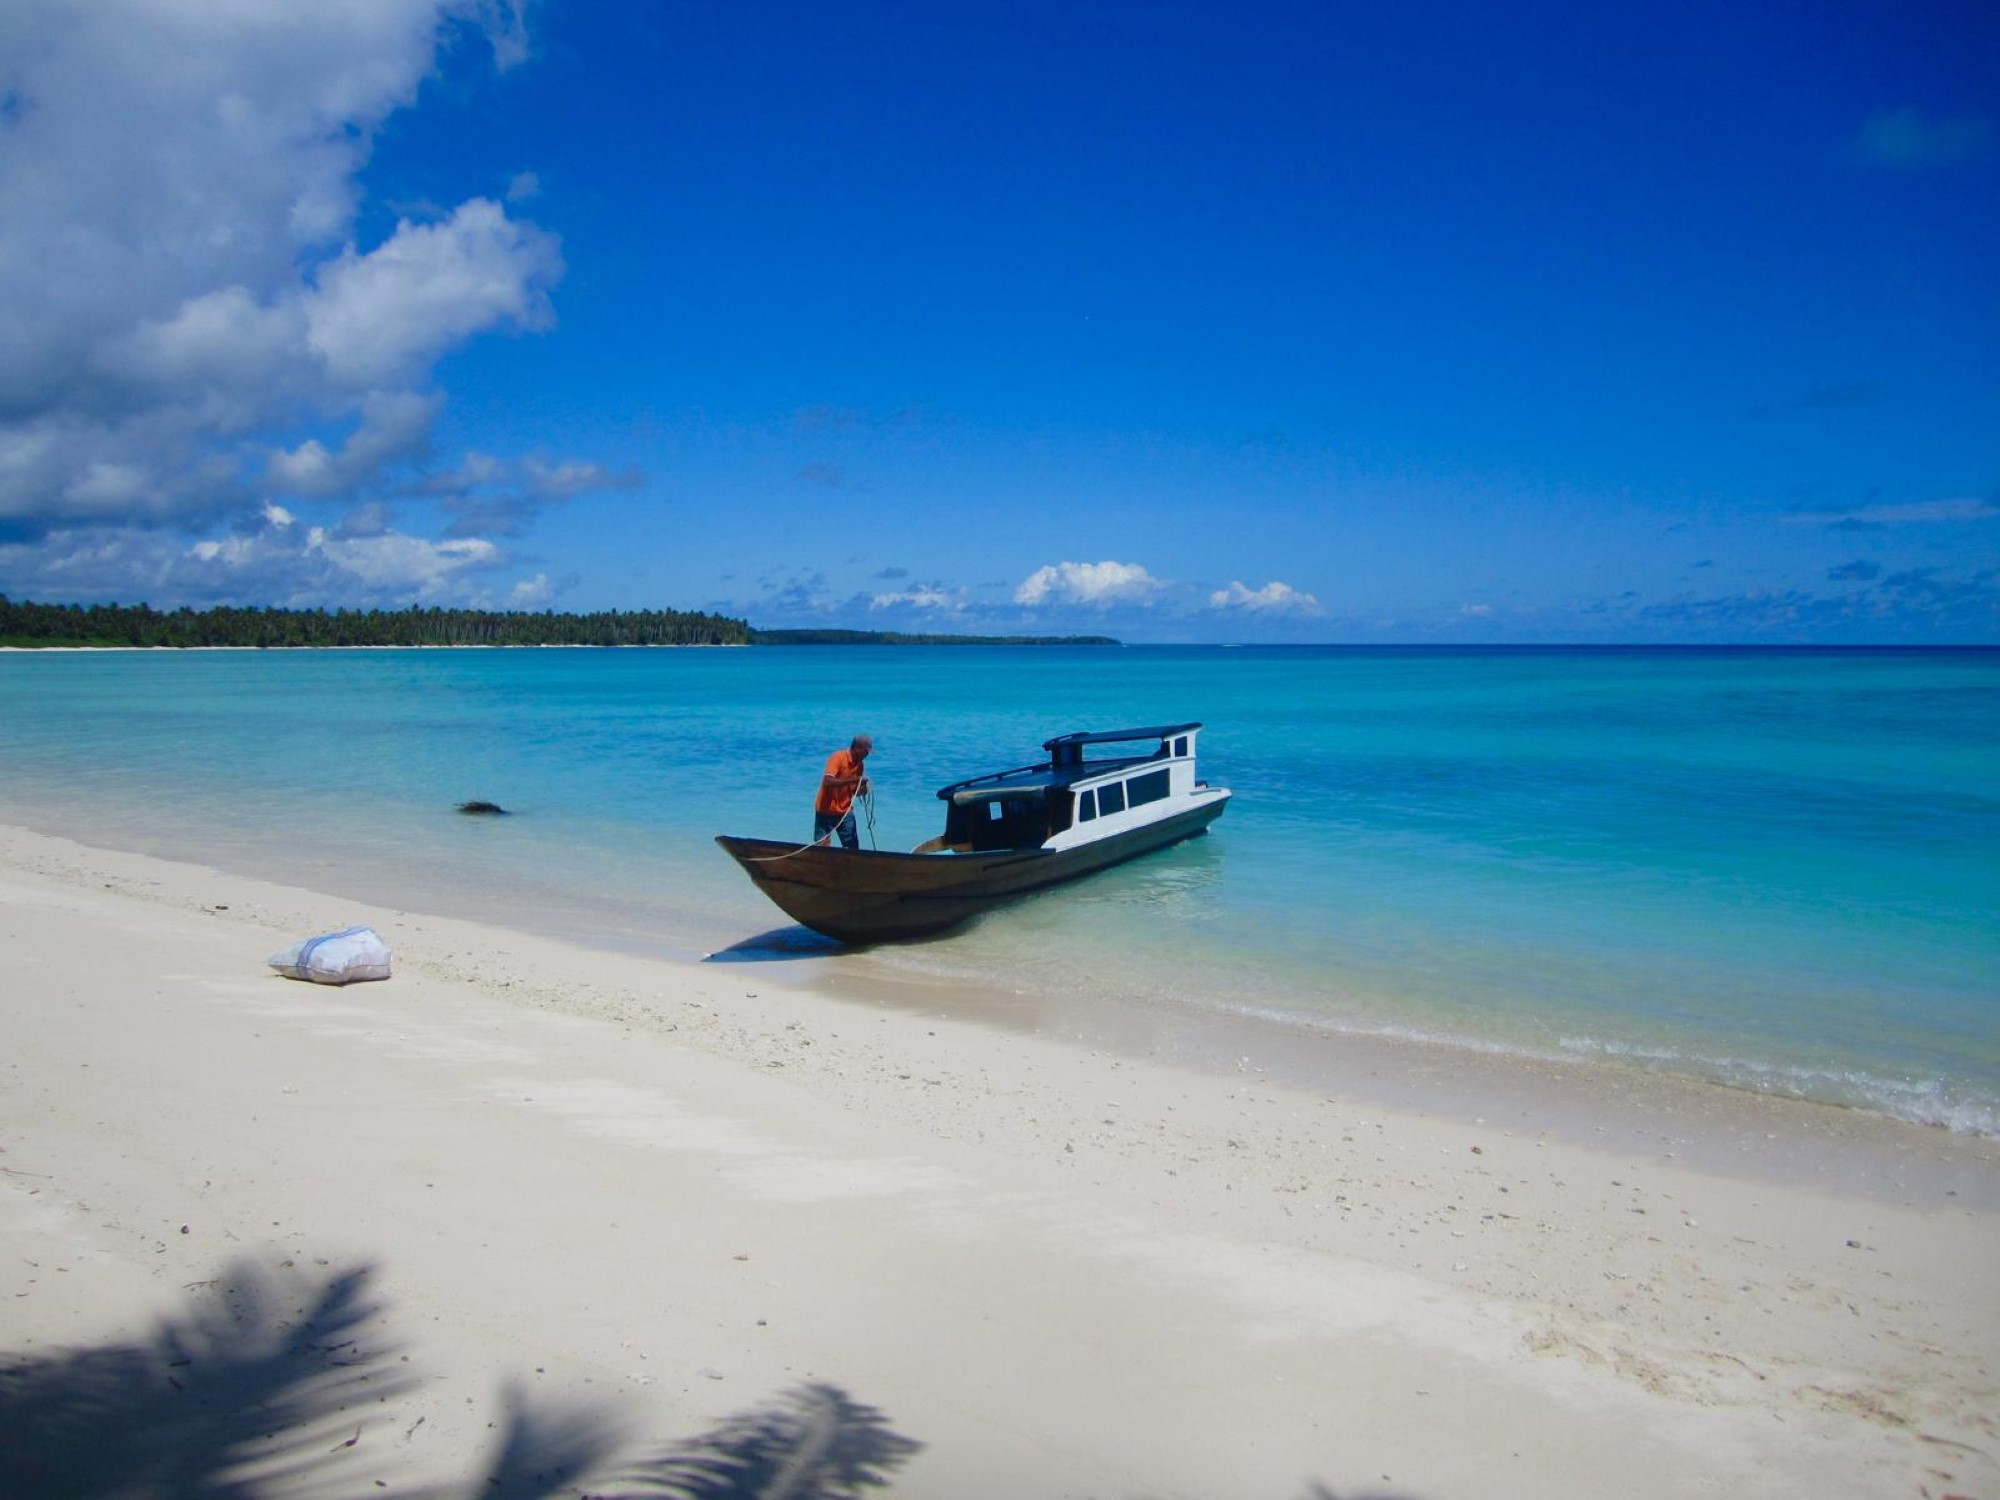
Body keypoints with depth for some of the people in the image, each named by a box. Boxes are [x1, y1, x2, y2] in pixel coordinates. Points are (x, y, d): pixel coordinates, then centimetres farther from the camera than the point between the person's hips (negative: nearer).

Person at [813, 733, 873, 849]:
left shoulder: (860, 764, 5)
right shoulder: (838, 757, -16)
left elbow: (855, 791, 10)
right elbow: (828, 782, -28)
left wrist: (863, 789, -13)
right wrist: (853, 780, -30)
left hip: (845, 811, 6)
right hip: (826, 811, -6)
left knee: (852, 847, 1)